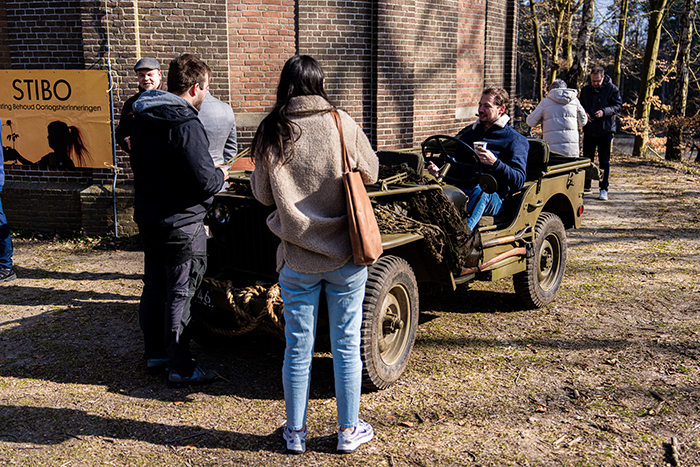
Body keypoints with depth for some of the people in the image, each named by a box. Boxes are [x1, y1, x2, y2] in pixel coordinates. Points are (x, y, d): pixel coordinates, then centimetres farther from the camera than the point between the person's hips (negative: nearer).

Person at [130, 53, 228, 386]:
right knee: (180, 293, 0)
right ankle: (180, 367, 9)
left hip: (147, 217, 9)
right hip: (181, 223, -9)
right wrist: (220, 175, -2)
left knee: (154, 287, 17)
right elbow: (204, 182, -25)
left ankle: (155, 355, 29)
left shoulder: (143, 117, 8)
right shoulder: (184, 125, -21)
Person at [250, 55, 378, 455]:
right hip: (346, 254, -1)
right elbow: (371, 172, 7)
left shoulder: (270, 133, -4)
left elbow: (262, 194, 5)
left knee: (298, 348, 12)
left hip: (298, 258, 1)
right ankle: (349, 431, 24)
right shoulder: (342, 125, -7)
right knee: (346, 345, 11)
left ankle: (296, 433, 25)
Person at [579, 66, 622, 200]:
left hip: (605, 130, -4)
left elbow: (618, 106, -5)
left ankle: (604, 189, 5)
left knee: (604, 161, -1)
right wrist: (584, 113, -6)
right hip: (589, 129, 4)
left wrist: (604, 111, -22)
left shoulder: (612, 89, -3)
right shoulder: (585, 90, 9)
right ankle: (586, 186, 24)